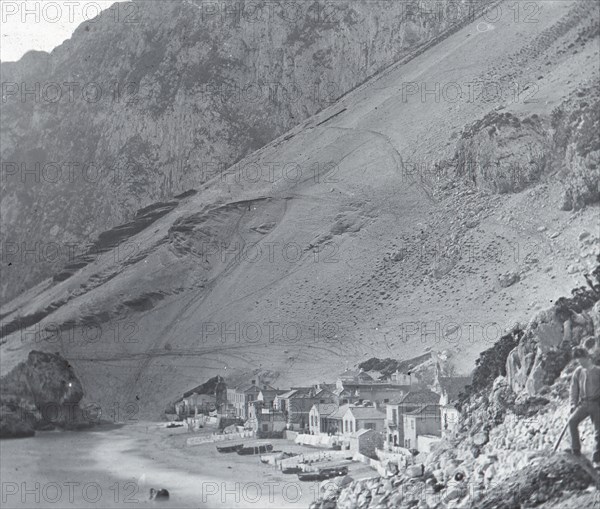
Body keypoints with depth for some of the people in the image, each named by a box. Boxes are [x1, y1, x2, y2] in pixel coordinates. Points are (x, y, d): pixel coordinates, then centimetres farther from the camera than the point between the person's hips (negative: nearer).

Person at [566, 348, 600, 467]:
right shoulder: (578, 372, 9)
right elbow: (574, 389, 11)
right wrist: (573, 404, 1)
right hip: (583, 403, 2)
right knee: (572, 421, -22)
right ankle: (575, 450, -13)